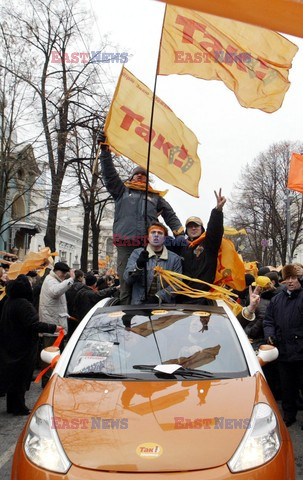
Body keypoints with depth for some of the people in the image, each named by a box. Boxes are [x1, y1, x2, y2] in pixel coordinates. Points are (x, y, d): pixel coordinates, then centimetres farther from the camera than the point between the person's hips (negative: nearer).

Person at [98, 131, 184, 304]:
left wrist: (179, 231, 6)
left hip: (148, 246, 1)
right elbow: (109, 173, 13)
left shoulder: (155, 196, 25)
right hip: (125, 246, -1)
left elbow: (170, 215, 20)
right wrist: (105, 150, 6)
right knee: (126, 284, -4)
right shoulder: (122, 191, 21)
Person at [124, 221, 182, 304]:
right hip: (139, 304, 0)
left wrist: (158, 297, -12)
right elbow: (127, 279, -2)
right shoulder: (137, 253, 8)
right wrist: (138, 265, -21)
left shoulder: (175, 258, 8)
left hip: (164, 305, 0)